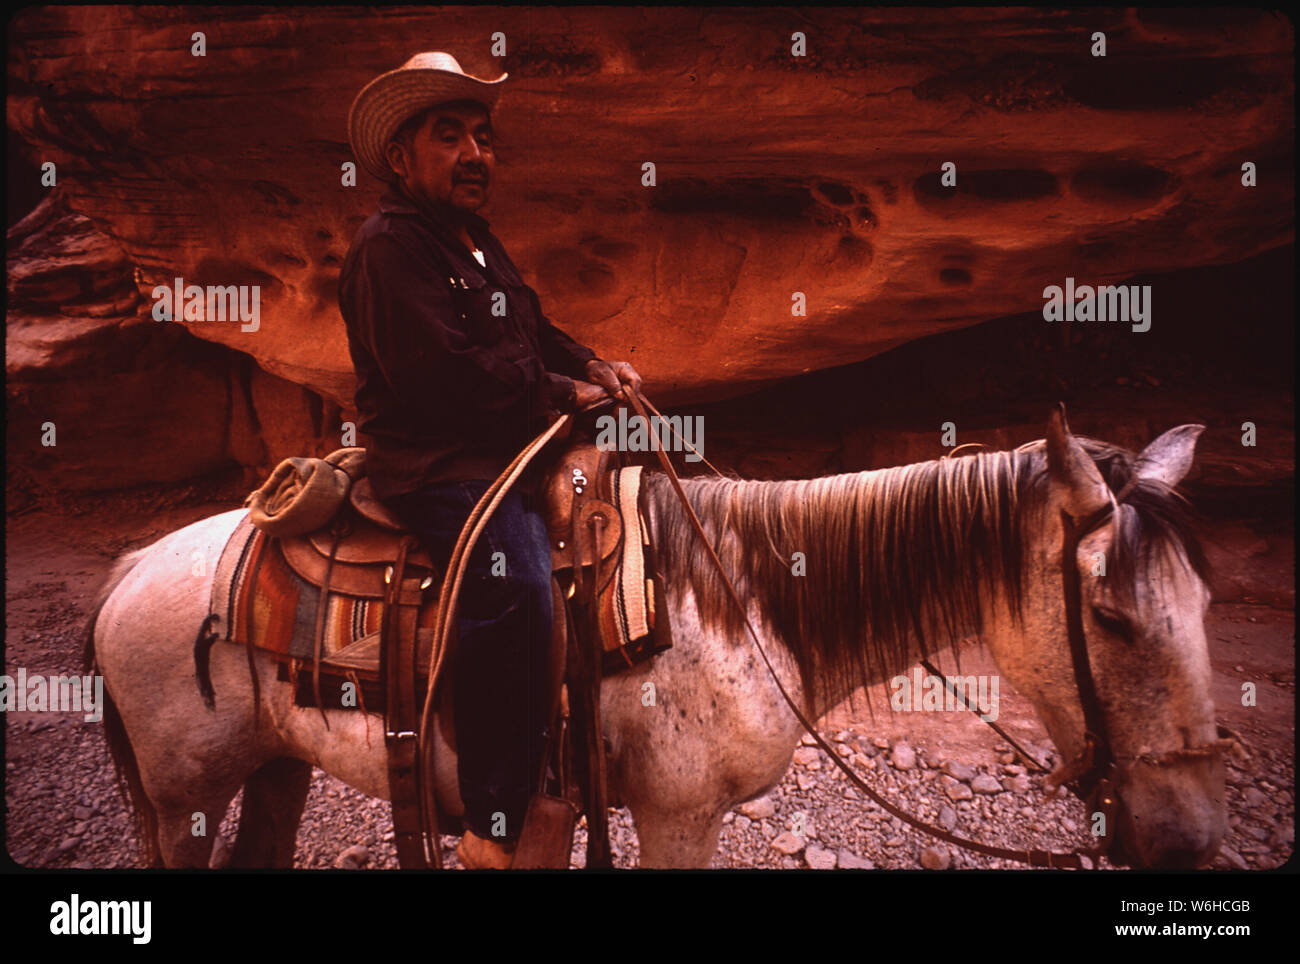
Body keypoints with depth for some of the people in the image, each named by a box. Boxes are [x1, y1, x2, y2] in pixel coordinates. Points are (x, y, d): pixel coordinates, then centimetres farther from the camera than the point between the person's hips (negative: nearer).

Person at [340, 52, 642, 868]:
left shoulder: (478, 241, 22)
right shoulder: (390, 245, -9)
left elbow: (536, 332, 26)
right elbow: (447, 373, -20)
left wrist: (594, 367, 5)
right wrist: (564, 394, -12)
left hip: (509, 451, 11)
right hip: (438, 470, -10)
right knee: (517, 581, -32)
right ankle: (496, 830, -25)